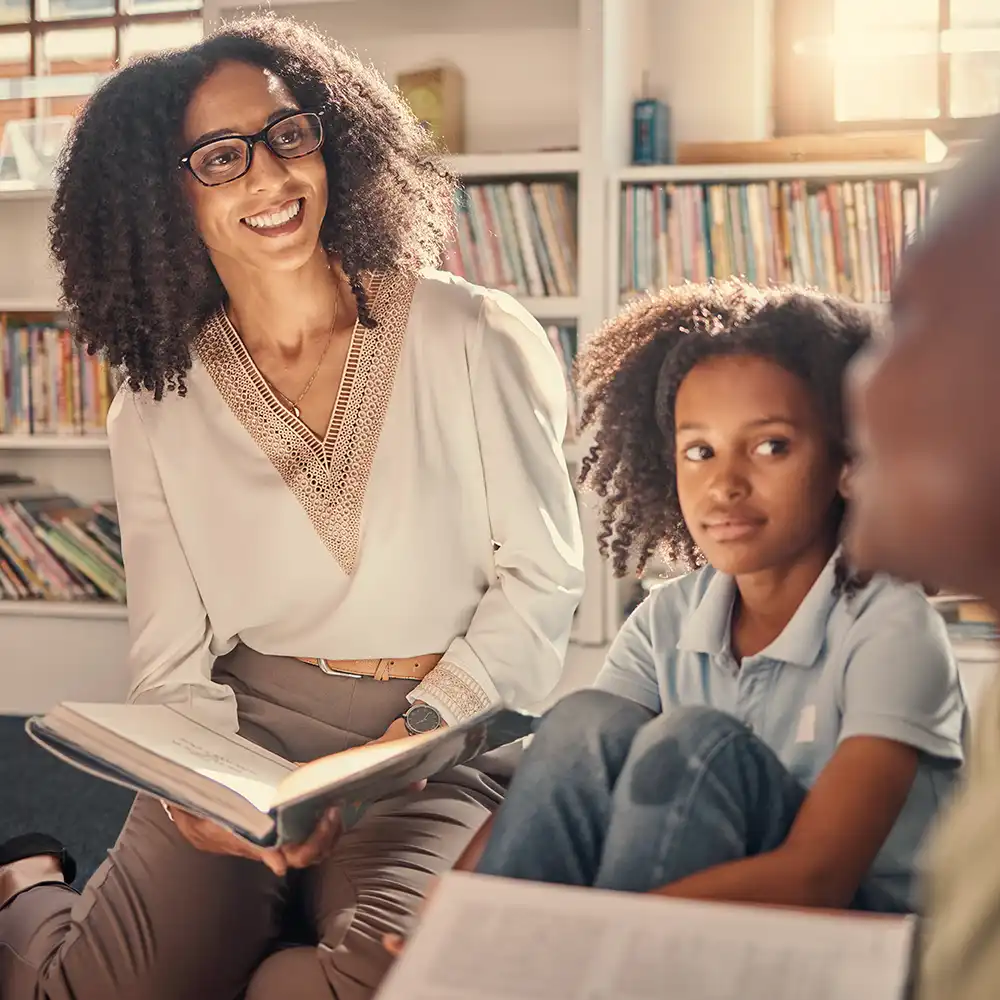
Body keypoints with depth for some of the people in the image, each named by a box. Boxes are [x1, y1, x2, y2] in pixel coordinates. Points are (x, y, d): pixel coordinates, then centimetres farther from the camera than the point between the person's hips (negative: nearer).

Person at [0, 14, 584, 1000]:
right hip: (244, 732, 2)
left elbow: (541, 576, -2)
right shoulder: (155, 412, 5)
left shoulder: (471, 337, -3)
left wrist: (414, 734, -14)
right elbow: (171, 660, 5)